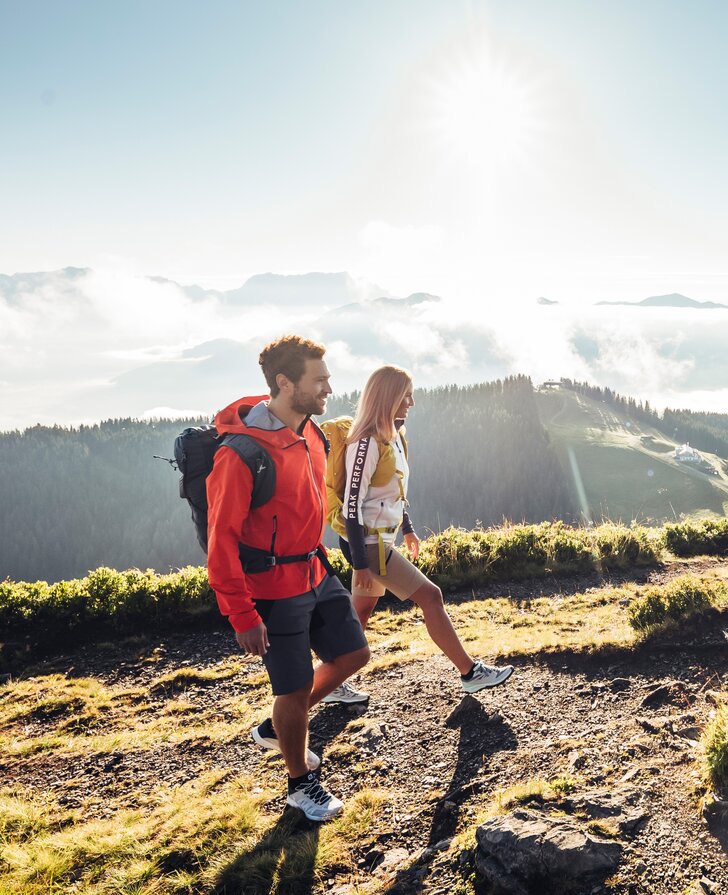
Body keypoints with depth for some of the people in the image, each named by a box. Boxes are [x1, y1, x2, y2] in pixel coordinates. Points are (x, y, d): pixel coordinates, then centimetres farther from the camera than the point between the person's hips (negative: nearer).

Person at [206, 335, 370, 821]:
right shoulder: (241, 452, -24)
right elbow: (222, 539, -20)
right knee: (296, 688, 4)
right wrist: (243, 615, -19)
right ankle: (302, 783, 31)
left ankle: (276, 728, 36)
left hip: (315, 575, 8)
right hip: (272, 588, -8)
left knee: (353, 654, 16)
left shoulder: (311, 434, 1)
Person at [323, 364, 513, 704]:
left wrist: (407, 528, 24)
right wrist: (360, 563, -20)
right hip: (367, 543, -9)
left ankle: (332, 684, 23)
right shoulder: (367, 442, -20)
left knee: (360, 613, 14)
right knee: (430, 596, -4)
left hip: (380, 539, 9)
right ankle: (470, 672, 7)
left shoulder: (392, 435, 8)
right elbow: (353, 504, -21)